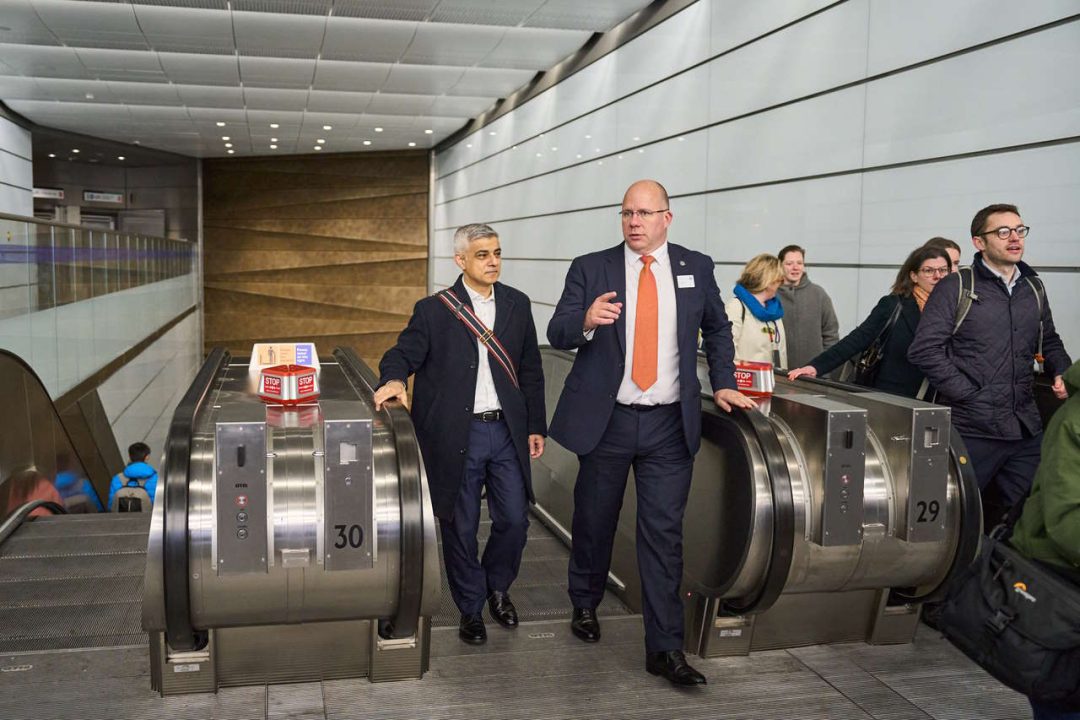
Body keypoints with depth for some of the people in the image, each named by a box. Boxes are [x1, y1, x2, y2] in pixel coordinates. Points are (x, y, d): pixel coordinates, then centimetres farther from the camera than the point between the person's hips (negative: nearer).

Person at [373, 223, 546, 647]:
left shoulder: (517, 305, 7)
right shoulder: (434, 311, -2)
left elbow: (530, 370, 11)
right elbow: (403, 354, -5)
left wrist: (536, 427, 9)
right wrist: (394, 379, -29)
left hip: (507, 432, 3)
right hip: (457, 435, -2)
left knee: (514, 520, 6)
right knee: (460, 528, 7)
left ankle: (498, 587, 34)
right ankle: (471, 608, 26)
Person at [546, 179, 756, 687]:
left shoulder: (696, 268, 6)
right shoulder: (590, 269, 0)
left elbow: (717, 328, 20)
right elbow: (557, 334, -7)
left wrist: (723, 383, 11)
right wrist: (586, 321, -28)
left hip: (669, 424, 1)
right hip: (606, 420, 0)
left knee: (664, 533, 0)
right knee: (594, 522, 13)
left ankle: (664, 647, 6)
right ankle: (585, 604, 38)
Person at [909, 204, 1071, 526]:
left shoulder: (1034, 288, 14)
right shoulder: (957, 287, -5)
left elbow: (1049, 342, 27)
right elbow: (924, 350, -12)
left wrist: (1062, 372, 7)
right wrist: (970, 393, -14)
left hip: (1026, 429, 6)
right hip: (972, 429, -6)